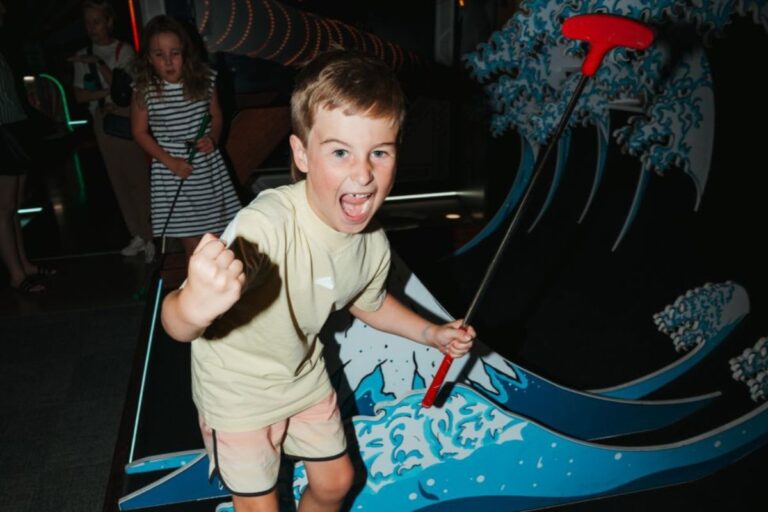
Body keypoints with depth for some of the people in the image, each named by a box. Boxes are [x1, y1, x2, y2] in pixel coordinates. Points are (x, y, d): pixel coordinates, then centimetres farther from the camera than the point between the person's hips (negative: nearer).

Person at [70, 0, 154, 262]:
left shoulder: (123, 50, -3)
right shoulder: (83, 56, 9)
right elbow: (79, 95, 2)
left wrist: (98, 63, -20)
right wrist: (108, 91, -12)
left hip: (126, 119, -4)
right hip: (102, 121, 5)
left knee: (138, 179, -8)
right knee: (118, 180, 5)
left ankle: (151, 237, -3)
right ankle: (137, 235, 13)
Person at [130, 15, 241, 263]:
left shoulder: (203, 81, -4)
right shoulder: (144, 91, -9)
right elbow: (140, 132, 0)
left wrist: (212, 139, -11)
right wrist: (170, 161, -10)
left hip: (209, 169, 2)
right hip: (172, 173, -2)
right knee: (192, 244, 2)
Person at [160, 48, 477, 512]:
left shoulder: (373, 243, -17)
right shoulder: (266, 225, -39)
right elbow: (176, 324, -45)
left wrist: (432, 334, 0)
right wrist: (195, 305, -67)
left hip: (303, 375, 5)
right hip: (237, 390, -5)